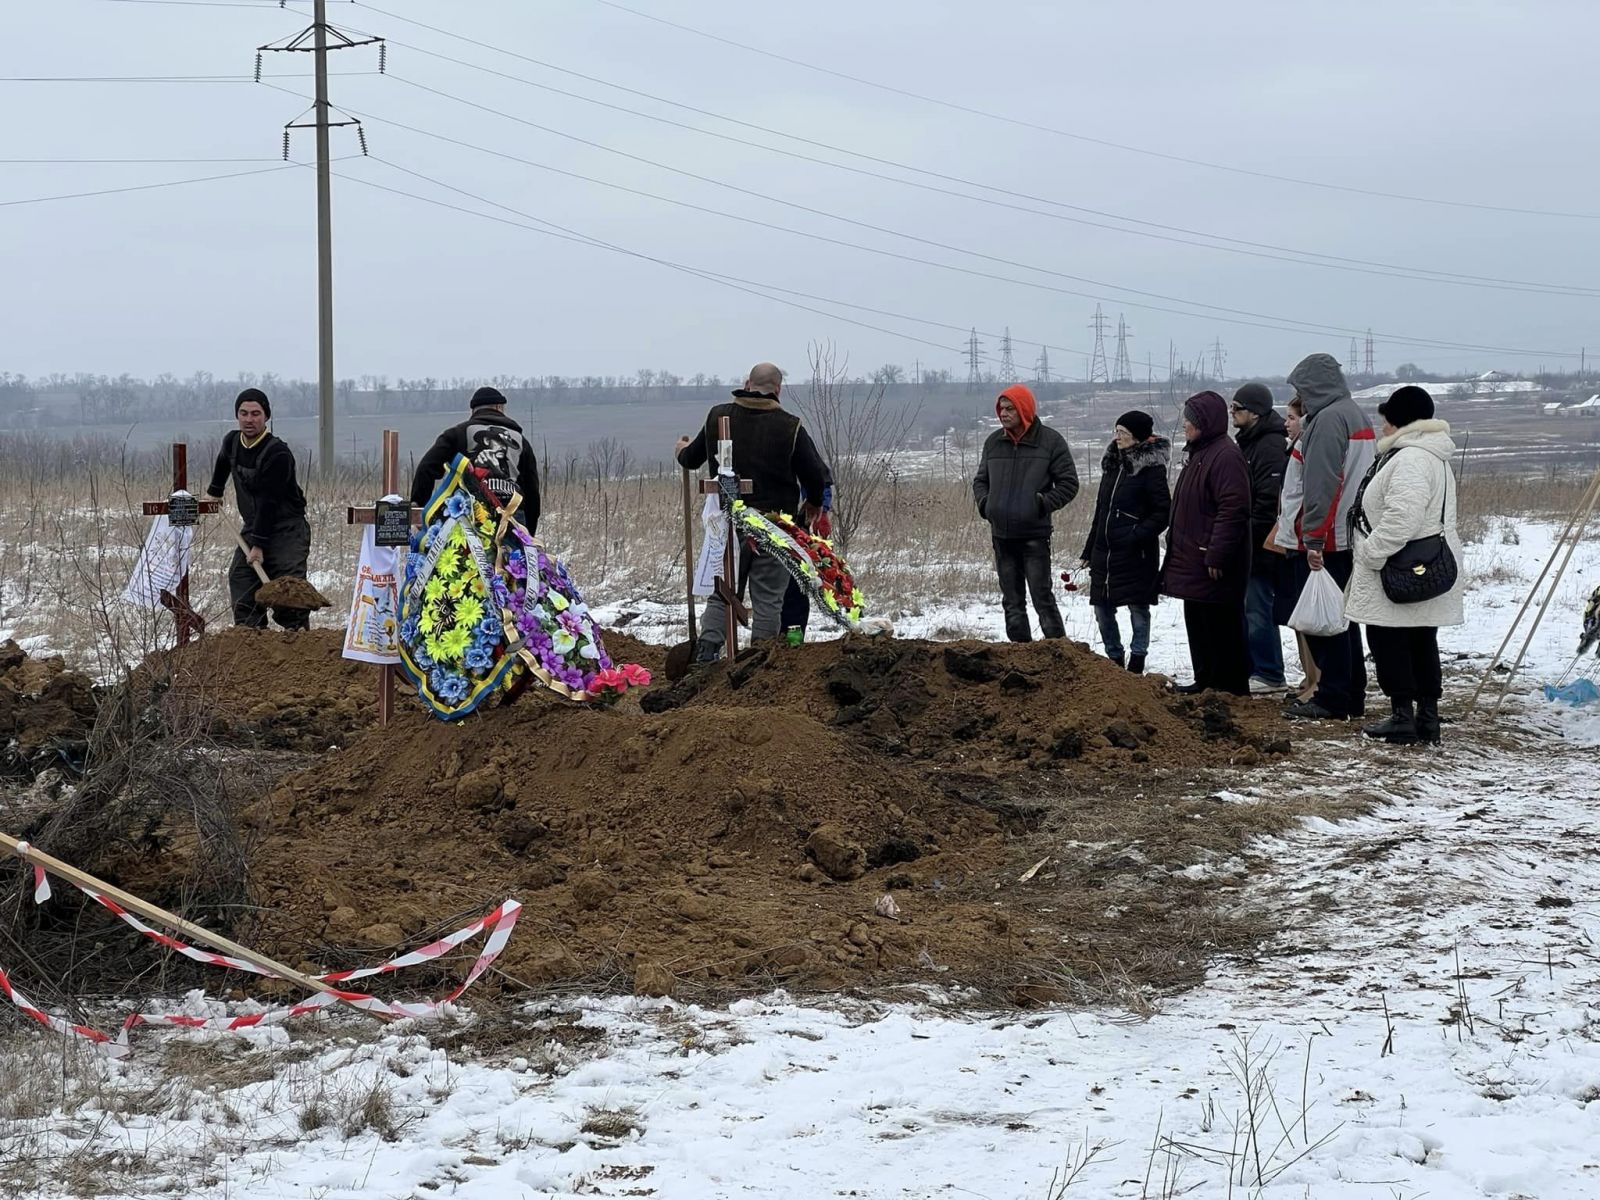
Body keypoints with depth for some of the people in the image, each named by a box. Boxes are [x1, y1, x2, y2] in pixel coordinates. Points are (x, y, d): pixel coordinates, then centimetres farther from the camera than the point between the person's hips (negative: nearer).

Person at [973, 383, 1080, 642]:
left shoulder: (1051, 441, -3)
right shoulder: (994, 442, 10)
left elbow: (1068, 484, -2)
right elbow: (980, 480, 21)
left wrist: (1044, 504, -14)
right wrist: (983, 502, 1)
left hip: (1035, 535, -5)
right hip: (1001, 534, 5)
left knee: (1043, 598, -7)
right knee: (1012, 601, 9)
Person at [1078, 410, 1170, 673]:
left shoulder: (1151, 468, -9)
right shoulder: (1113, 464, 14)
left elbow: (1162, 513, -12)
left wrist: (1137, 536, -22)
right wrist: (1088, 550, 17)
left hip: (1135, 554, -7)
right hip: (1105, 551, 7)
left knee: (1138, 609, 0)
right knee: (1102, 607, 9)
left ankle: (1136, 664, 7)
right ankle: (1114, 659, 22)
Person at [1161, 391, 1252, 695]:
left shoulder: (1226, 456, -17)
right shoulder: (1198, 454, 17)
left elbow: (1232, 510, -23)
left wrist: (1216, 555, -24)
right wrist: (1177, 546, 23)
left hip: (1214, 567, -11)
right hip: (1193, 561, 11)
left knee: (1221, 625, -4)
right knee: (1197, 623, 16)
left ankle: (1231, 686, 2)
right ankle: (1205, 680, 24)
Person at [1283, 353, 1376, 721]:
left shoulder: (1328, 419, -14)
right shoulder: (1358, 416, 17)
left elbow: (1320, 486, -21)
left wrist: (1313, 538, -22)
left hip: (1327, 540, -10)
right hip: (1353, 536, 10)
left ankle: (1332, 700, -6)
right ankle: (1352, 697, 19)